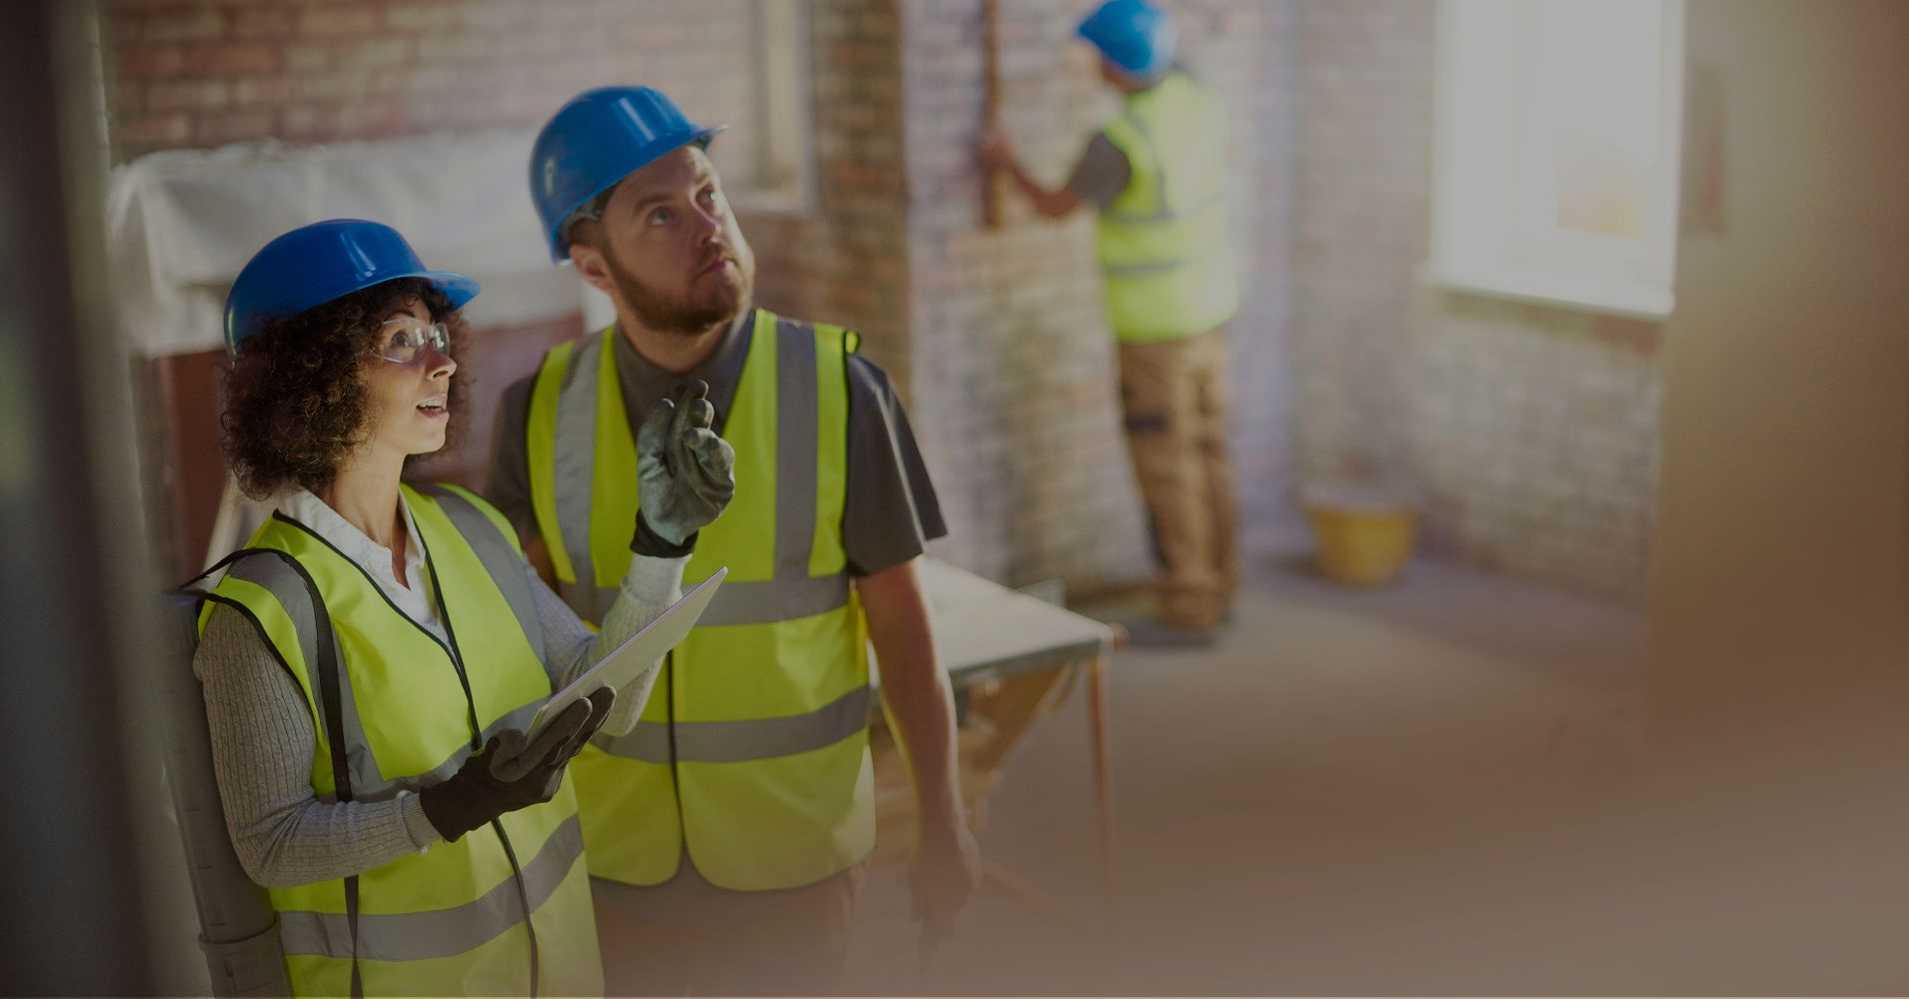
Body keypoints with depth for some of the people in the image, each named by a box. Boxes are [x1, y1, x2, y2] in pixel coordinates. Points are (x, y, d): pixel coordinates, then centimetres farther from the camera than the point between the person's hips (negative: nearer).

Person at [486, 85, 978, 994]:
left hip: (794, 851, -1)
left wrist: (942, 820, -3)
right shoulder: (543, 410, -10)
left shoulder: (837, 390, -16)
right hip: (618, 849, 2)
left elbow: (900, 621, -8)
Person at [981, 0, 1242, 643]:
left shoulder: (1117, 142, -26)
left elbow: (1055, 209, -9)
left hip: (1157, 325, -8)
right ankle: (1212, 589, 25)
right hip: (1207, 306, 8)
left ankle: (1188, 610, 8)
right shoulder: (1198, 103, -2)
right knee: (1205, 455, 15)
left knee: (1166, 469, 1)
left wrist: (1008, 164, 7)